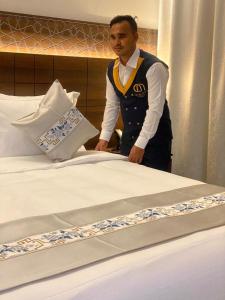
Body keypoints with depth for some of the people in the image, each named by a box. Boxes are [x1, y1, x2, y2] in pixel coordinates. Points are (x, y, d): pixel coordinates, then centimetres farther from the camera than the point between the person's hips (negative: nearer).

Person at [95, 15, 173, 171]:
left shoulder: (153, 67, -19)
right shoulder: (112, 69, 3)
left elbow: (155, 109, -22)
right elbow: (112, 105, 8)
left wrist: (140, 145, -23)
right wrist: (104, 137, 2)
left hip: (154, 138, -6)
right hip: (128, 137, 6)